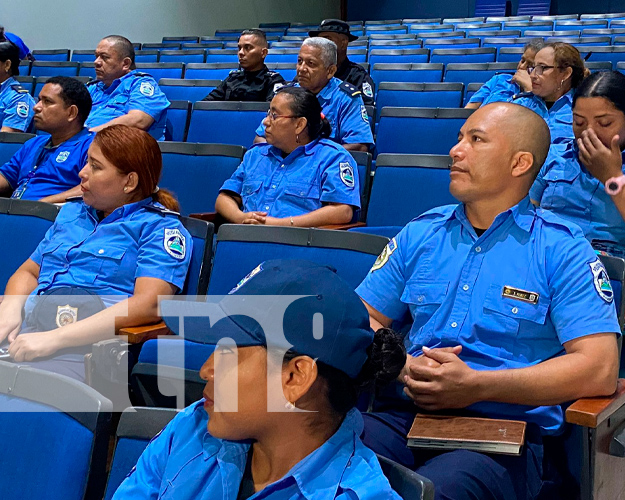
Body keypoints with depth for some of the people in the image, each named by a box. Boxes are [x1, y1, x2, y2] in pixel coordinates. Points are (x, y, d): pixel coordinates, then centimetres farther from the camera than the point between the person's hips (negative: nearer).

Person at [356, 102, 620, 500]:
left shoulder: (562, 249, 1)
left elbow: (600, 370, -10)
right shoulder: (420, 234, 16)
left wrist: (474, 385, -16)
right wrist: (404, 367, -7)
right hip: (407, 412, 4)